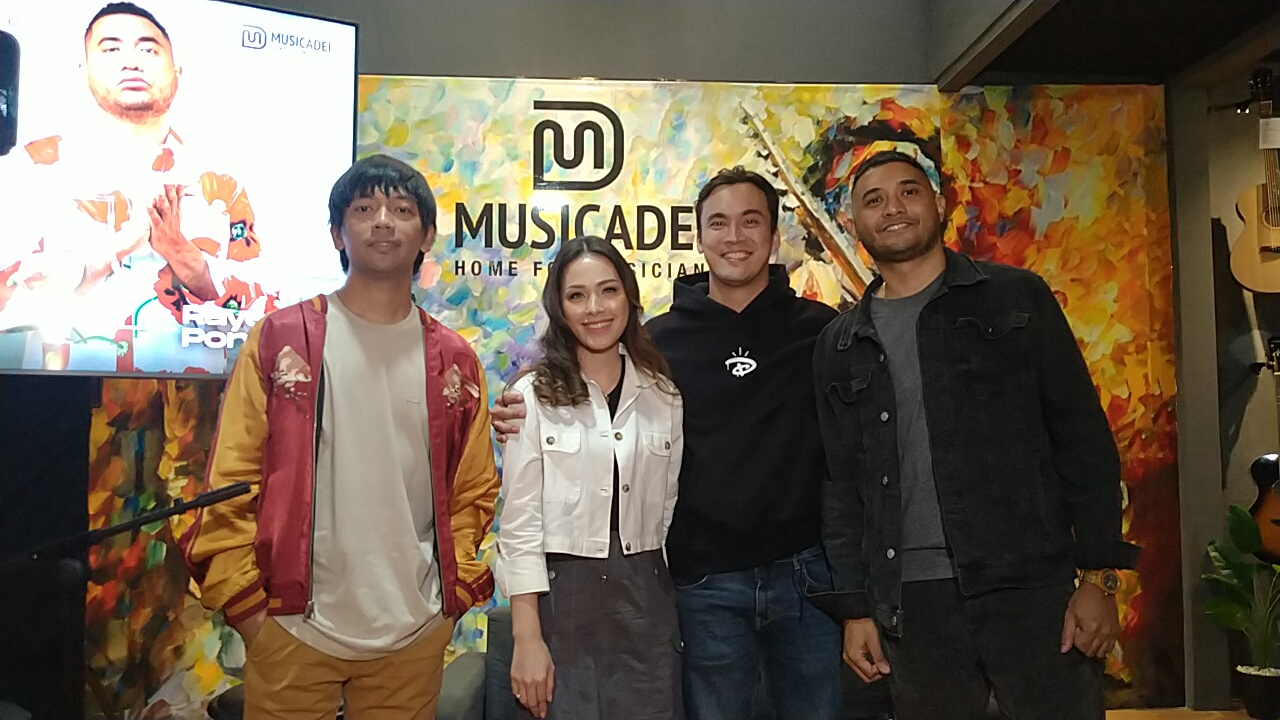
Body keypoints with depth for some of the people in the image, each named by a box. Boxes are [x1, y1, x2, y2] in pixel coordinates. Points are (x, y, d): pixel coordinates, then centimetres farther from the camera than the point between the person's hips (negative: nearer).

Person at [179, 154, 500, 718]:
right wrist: (243, 604, -4)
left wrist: (457, 584, 1)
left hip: (414, 637, 2)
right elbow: (231, 481, -1)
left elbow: (474, 490, 10)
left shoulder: (454, 361, 5)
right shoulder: (279, 340, -1)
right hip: (293, 628, -2)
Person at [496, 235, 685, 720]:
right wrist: (527, 637, -11)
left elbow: (669, 507, 11)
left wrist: (682, 609, 10)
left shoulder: (663, 395, 5)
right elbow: (519, 524, -7)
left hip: (646, 595, 3)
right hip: (561, 595, -3)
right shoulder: (533, 396, -6)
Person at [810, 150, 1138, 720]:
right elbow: (842, 485, 11)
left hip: (1033, 586, -2)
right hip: (910, 601, 2)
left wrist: (1098, 576, -6)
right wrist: (855, 606, 6)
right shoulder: (840, 347, 10)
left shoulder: (1017, 298, 3)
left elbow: (1084, 441, 0)